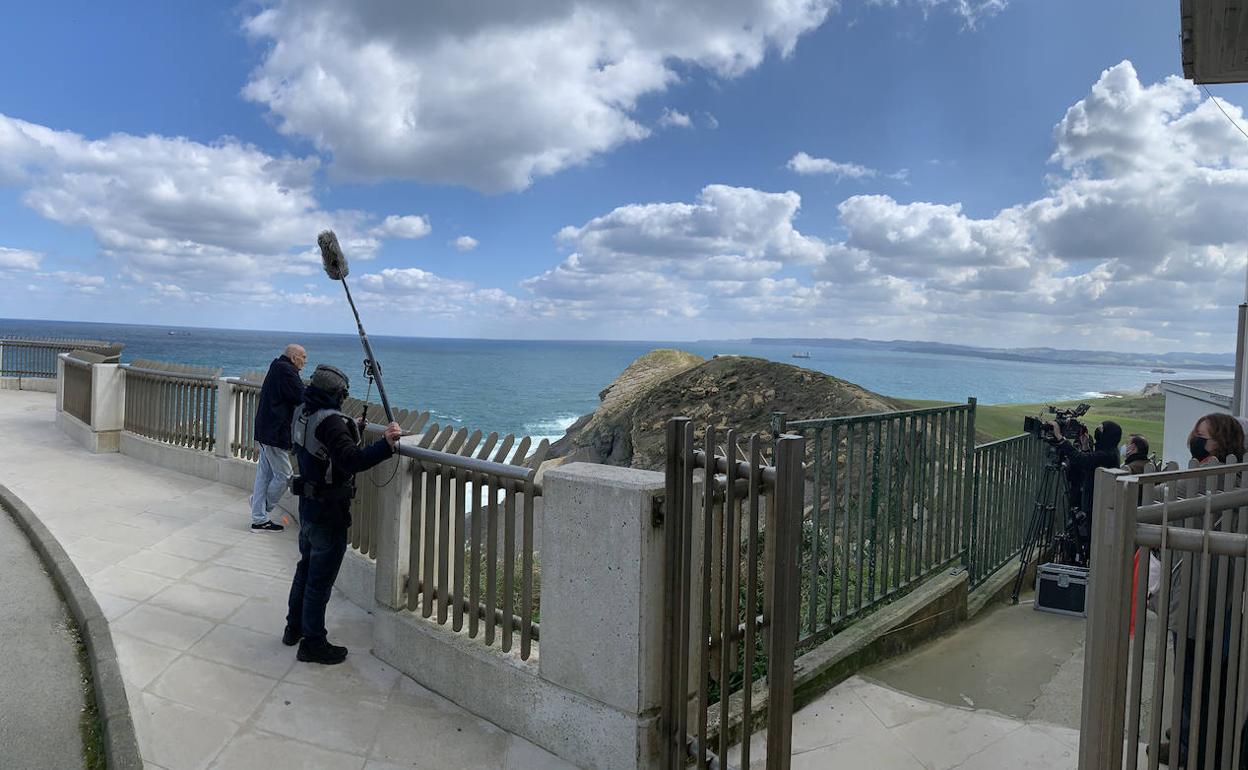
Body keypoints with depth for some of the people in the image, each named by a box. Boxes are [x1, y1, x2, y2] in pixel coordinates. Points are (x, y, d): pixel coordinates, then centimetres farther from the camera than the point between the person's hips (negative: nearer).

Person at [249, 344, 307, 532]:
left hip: (266, 432, 11)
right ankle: (262, 514, 10)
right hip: (276, 433, -11)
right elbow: (302, 398, -18)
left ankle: (259, 519, 17)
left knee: (264, 475, 12)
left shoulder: (276, 369, 19)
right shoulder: (286, 371, -14)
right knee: (283, 475, -2)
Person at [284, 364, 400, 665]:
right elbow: (352, 461, -38)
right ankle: (313, 643, 17)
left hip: (307, 505, 9)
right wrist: (386, 444, -40)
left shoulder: (302, 414, 2)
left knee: (306, 567, 25)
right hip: (328, 514, -9)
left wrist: (353, 431, 13)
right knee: (320, 579, 4)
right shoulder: (330, 421, -26)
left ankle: (294, 628, 39)